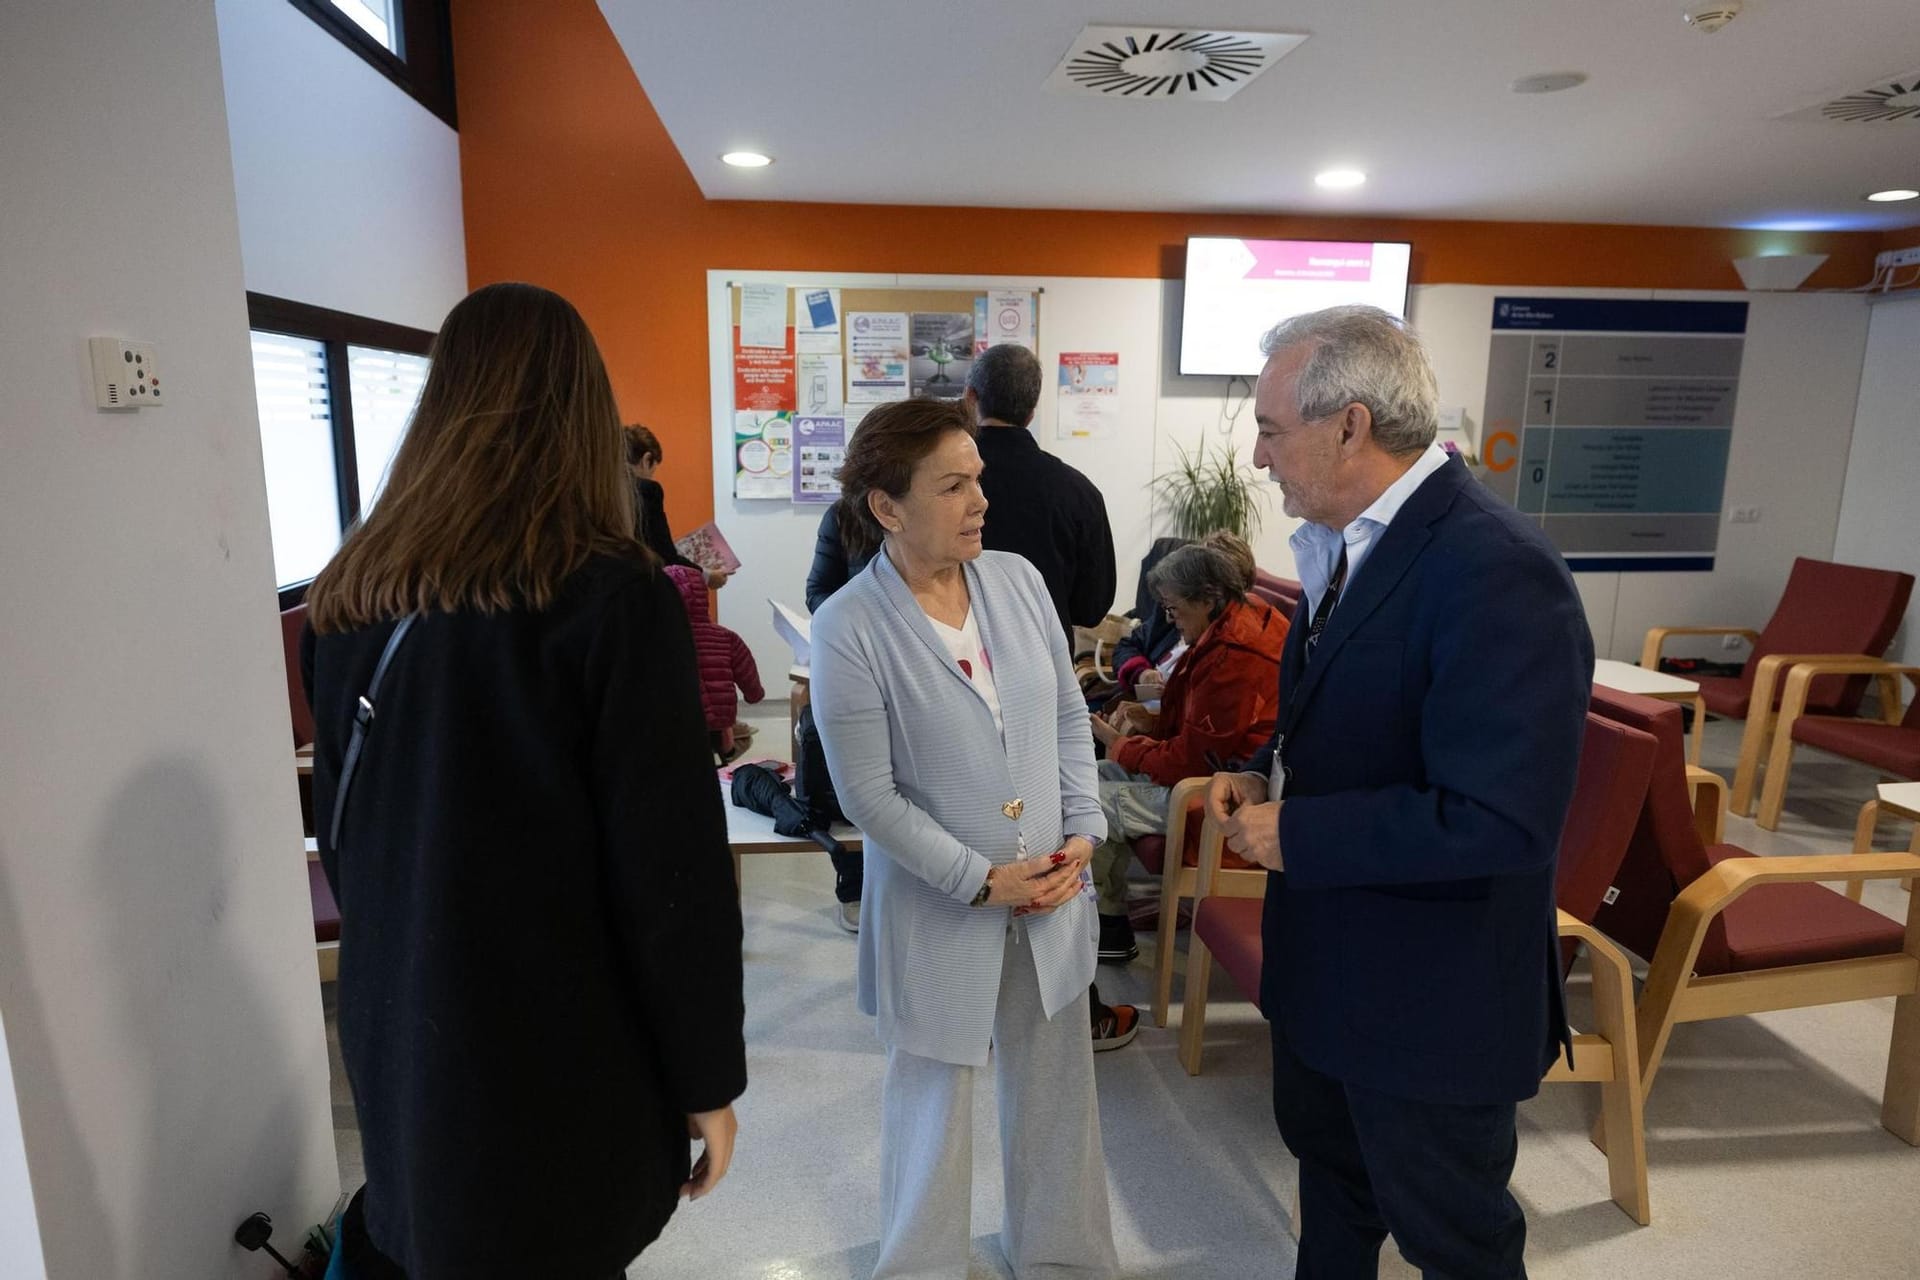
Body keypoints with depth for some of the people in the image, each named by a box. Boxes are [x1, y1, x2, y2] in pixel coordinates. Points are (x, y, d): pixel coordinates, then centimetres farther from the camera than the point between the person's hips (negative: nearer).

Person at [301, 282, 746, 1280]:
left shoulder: (347, 598, -1)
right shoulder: (611, 597, -19)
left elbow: (343, 834, 10)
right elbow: (673, 872, -19)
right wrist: (708, 1078, -7)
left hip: (395, 1042, 6)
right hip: (561, 1065, -5)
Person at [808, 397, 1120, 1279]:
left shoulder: (1017, 579, -4)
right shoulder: (849, 628, -17)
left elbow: (1068, 715, 5)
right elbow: (870, 796, -15)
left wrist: (1083, 830, -4)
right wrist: (981, 881, -15)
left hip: (1052, 888, 4)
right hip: (938, 908, -4)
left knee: (1055, 1082, 20)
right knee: (935, 1098, 16)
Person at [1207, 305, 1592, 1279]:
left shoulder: (1496, 572, -28)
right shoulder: (1350, 543, 1)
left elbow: (1500, 820, -32)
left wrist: (1295, 834, -24)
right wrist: (1268, 776, -3)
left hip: (1429, 994, -8)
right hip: (1326, 960, 9)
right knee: (1325, 1159, 30)